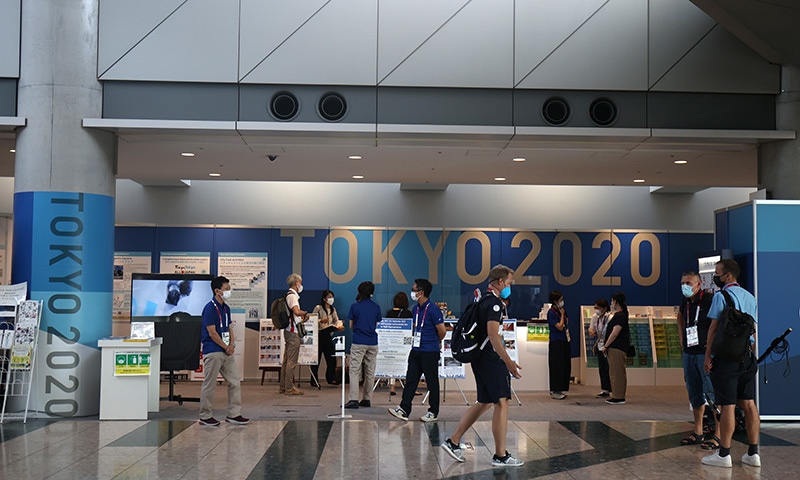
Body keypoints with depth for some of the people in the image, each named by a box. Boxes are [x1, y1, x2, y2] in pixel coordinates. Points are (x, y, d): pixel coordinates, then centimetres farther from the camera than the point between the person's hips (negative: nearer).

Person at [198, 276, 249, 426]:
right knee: (209, 385, 0)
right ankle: (205, 416, 10)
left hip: (226, 352, 9)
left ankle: (234, 414, 15)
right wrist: (226, 347, -10)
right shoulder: (210, 308, -13)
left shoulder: (226, 308, 13)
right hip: (213, 351, -9)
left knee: (234, 382, 8)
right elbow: (212, 332, -16)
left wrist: (232, 344, 0)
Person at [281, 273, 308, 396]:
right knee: (291, 361, -6)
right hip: (293, 332, -10)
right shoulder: (292, 296, -14)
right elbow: (296, 311, -30)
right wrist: (305, 313, -12)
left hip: (289, 331, 10)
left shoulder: (289, 295, 17)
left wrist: (301, 318, 16)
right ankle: (289, 388, -3)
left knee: (286, 360, 14)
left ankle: (283, 386, 19)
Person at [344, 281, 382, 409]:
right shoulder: (376, 307, 4)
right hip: (373, 342, 3)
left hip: (358, 342, -3)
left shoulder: (354, 306, -4)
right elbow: (377, 325, 10)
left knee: (354, 371, -4)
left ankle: (354, 399, -13)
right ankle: (367, 399, 16)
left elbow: (351, 326, 3)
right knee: (370, 372, 11)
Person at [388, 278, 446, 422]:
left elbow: (442, 331, -12)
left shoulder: (433, 310, -15)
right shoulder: (416, 309, 11)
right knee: (410, 380, 5)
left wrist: (436, 342, 6)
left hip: (430, 352, -8)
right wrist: (415, 339, 14)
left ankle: (433, 412, 12)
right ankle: (404, 410, 6)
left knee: (432, 383, 3)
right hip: (416, 350, 8)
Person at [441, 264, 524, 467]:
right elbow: (493, 334, -24)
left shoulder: (483, 300, 16)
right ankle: (500, 456, 1)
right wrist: (508, 361, -25)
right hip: (492, 359, -10)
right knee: (502, 404, -4)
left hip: (480, 358, 10)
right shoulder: (494, 302, -15)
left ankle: (453, 441, 17)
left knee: (484, 403, 17)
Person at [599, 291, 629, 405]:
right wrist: (606, 346, 18)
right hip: (615, 348, 11)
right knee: (618, 373, 13)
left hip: (617, 349, -11)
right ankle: (618, 396, 19)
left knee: (616, 373, -9)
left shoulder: (620, 316, -15)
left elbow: (614, 334, -20)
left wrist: (605, 346, -14)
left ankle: (618, 398, -7)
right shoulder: (618, 315, 18)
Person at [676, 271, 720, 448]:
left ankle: (718, 435, -3)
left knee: (712, 394, -7)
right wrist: (681, 337, 22)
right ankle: (697, 433, 22)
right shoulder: (685, 302, 10)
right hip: (689, 353, 8)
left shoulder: (709, 300, -14)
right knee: (694, 394, 13)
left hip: (706, 353, -8)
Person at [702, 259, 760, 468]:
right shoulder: (749, 296, 13)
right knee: (749, 403, 9)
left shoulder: (721, 296, -9)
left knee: (728, 406, -4)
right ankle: (753, 453, 12)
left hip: (727, 357, -7)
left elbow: (714, 327, -10)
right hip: (748, 357, 7)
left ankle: (724, 454, 1)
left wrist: (708, 356, -6)